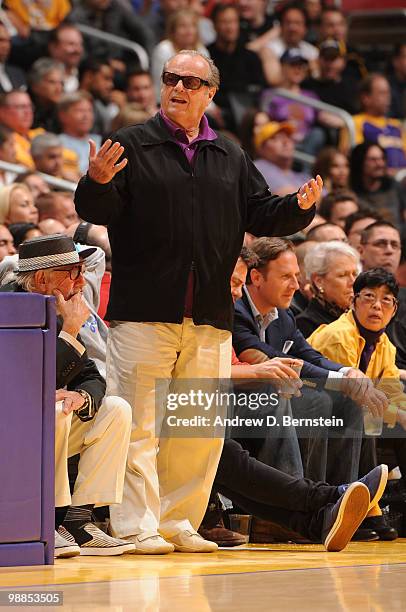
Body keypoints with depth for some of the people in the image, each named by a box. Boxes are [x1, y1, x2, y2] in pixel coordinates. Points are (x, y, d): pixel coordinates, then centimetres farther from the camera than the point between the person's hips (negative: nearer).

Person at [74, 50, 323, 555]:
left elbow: (261, 214, 15)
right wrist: (96, 184, -25)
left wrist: (299, 208, -5)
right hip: (143, 311, -4)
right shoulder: (131, 146, 4)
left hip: (209, 317, 4)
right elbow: (97, 211, -3)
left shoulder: (231, 157, 16)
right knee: (138, 424, -6)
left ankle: (179, 523, 16)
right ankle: (138, 526, -2)